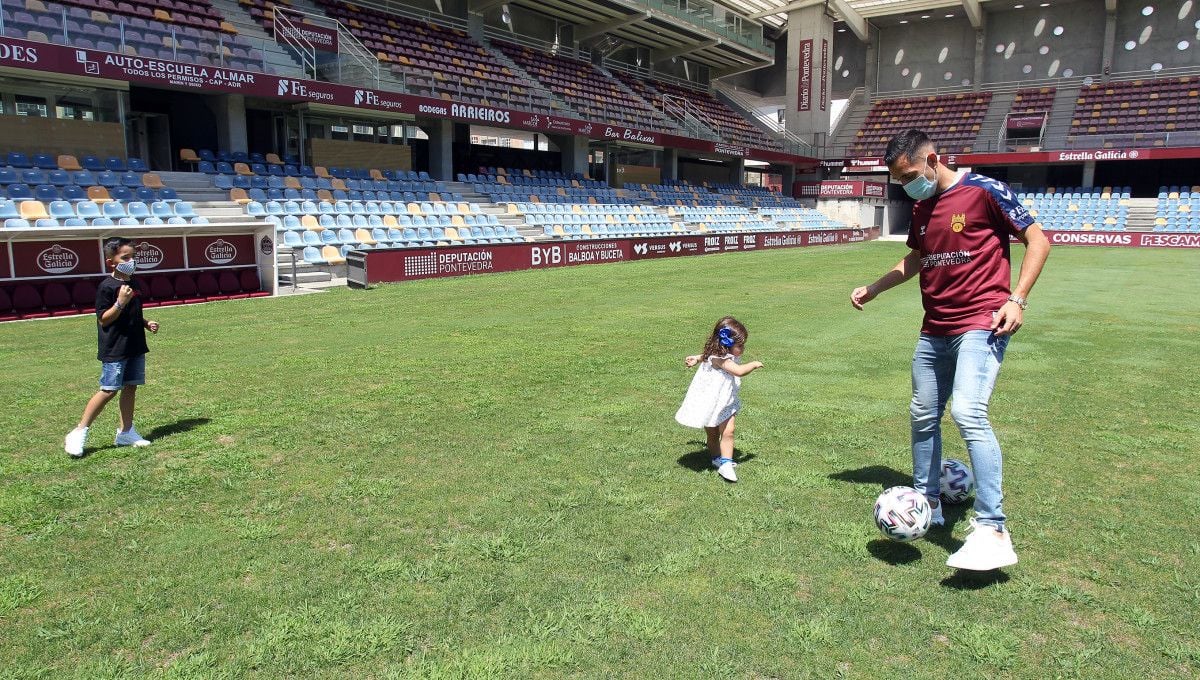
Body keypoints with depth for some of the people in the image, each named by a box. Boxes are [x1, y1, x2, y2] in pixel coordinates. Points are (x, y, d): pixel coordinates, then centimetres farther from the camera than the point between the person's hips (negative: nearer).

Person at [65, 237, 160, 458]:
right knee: (109, 390, -7)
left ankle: (125, 432, 19)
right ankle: (80, 431, 5)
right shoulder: (107, 287, -12)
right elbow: (103, 319, -13)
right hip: (114, 349, -7)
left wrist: (147, 324, 8)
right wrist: (120, 302, -25)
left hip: (135, 346, 8)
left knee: (130, 388, 10)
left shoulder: (135, 284, 12)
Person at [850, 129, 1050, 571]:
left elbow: (1037, 240, -5)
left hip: (981, 323, -8)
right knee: (923, 417, 12)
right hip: (935, 330, 8)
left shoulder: (984, 191, -8)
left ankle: (992, 531, -19)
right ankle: (926, 503, 30)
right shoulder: (920, 207, 13)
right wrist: (873, 289, 23)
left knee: (967, 412, -24)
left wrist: (1016, 299, -14)